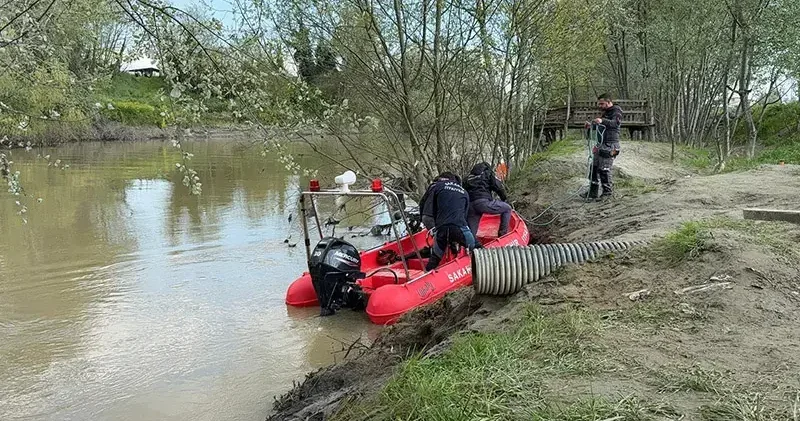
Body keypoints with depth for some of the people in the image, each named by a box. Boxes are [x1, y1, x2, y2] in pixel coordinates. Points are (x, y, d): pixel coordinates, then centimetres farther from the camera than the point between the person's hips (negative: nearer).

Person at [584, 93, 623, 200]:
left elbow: (616, 123, -26)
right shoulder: (605, 113, 22)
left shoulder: (616, 112, -6)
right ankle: (593, 192, 12)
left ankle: (608, 191, 3)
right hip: (601, 144, 9)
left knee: (604, 169, -9)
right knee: (594, 167, 7)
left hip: (610, 145, -9)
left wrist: (602, 121, -43)